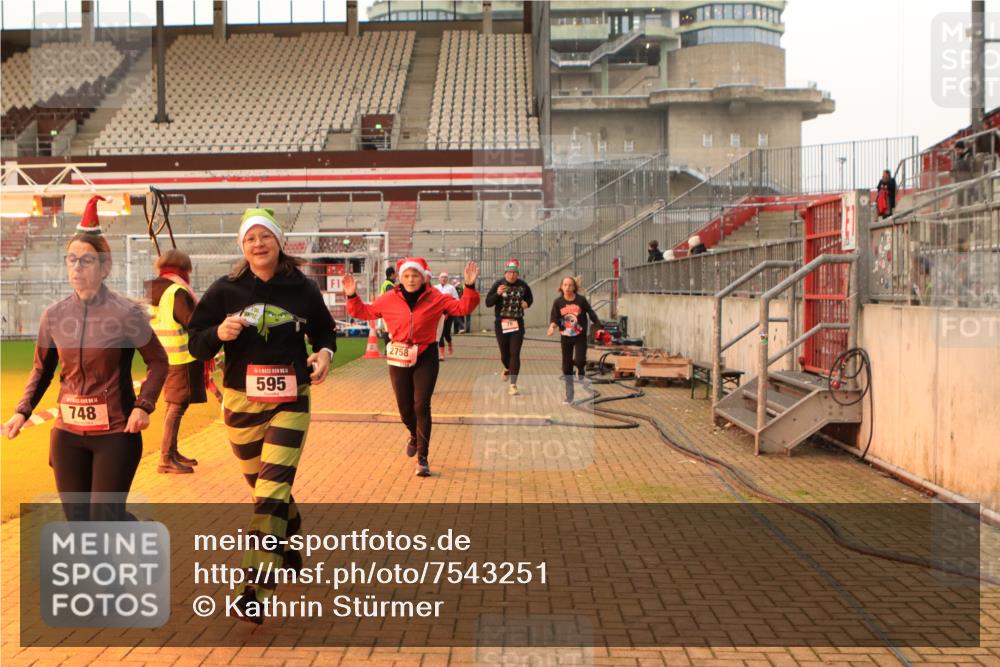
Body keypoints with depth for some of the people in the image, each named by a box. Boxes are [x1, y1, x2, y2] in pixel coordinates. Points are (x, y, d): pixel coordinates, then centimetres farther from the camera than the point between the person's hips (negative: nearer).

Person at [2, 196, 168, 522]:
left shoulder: (126, 312, -10)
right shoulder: (54, 314, 2)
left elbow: (158, 361, -2)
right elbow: (42, 369, 13)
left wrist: (144, 406, -14)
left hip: (116, 433, -4)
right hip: (68, 433, 4)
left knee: (104, 521, -3)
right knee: (78, 522, 10)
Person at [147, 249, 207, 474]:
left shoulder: (155, 291, 11)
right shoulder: (178, 292, -16)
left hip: (163, 356, 9)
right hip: (183, 356, -9)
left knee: (174, 404, 19)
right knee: (177, 406, -7)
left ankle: (172, 452, 28)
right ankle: (166, 459, -8)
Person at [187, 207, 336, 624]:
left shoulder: (302, 289, -2)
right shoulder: (225, 290, -2)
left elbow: (324, 331, 12)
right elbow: (195, 343, 0)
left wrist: (325, 353, -10)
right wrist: (218, 333, -21)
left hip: (290, 402, -2)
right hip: (241, 403, 2)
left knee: (272, 489, -12)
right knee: (266, 486, 15)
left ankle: (257, 588, -10)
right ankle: (290, 546, 44)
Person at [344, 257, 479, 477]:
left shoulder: (435, 298, -2)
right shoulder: (389, 299, 1)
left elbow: (462, 307, -3)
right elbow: (365, 311, 10)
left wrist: (469, 287, -16)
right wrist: (352, 297, -4)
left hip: (425, 357, -2)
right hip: (399, 359, 2)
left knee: (421, 406, -11)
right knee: (405, 409, 9)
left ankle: (422, 458, -2)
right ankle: (415, 435, 45)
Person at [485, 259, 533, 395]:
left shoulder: (523, 285, -1)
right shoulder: (498, 284, -7)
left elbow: (530, 298, 17)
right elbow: (488, 303, -10)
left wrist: (527, 303, -5)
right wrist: (497, 294, -27)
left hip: (517, 324, 0)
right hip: (501, 324, 0)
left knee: (515, 354, -6)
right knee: (505, 353, 11)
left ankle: (513, 385, -4)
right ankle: (508, 369, 45)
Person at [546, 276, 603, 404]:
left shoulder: (581, 300, -9)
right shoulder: (558, 302, -6)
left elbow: (591, 314, 0)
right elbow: (554, 318, -10)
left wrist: (599, 328, -3)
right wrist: (552, 327, -31)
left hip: (580, 336, -2)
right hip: (565, 337, 2)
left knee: (579, 360, -21)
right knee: (567, 368, 5)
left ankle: (581, 371, 20)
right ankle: (569, 396, 17)